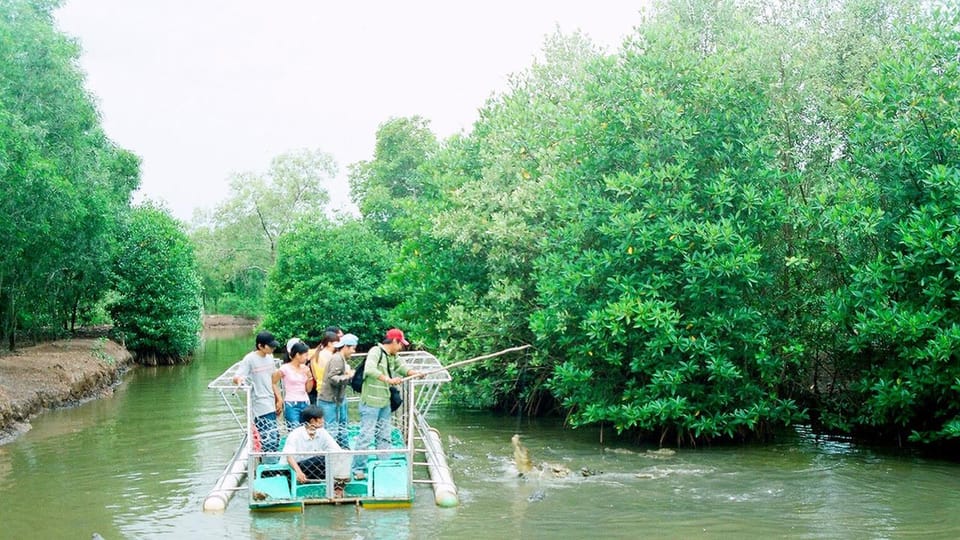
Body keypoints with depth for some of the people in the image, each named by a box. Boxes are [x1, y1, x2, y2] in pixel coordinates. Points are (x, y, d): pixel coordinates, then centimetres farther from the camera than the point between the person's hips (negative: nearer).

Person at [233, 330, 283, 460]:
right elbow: (236, 377, -16)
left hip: (270, 403, 8)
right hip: (260, 404, -8)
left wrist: (279, 398, 17)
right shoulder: (250, 359, -11)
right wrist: (239, 379, -39)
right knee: (271, 439, -14)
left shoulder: (270, 357, 10)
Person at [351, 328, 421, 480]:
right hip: (371, 402, -9)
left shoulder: (393, 357, 13)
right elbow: (369, 369, -28)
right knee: (366, 435, -7)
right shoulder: (376, 351, -13)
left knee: (385, 436, 13)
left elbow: (402, 367, 15)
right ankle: (358, 469, 1)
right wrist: (389, 379, -36)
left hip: (385, 403, 9)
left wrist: (415, 373, -6)